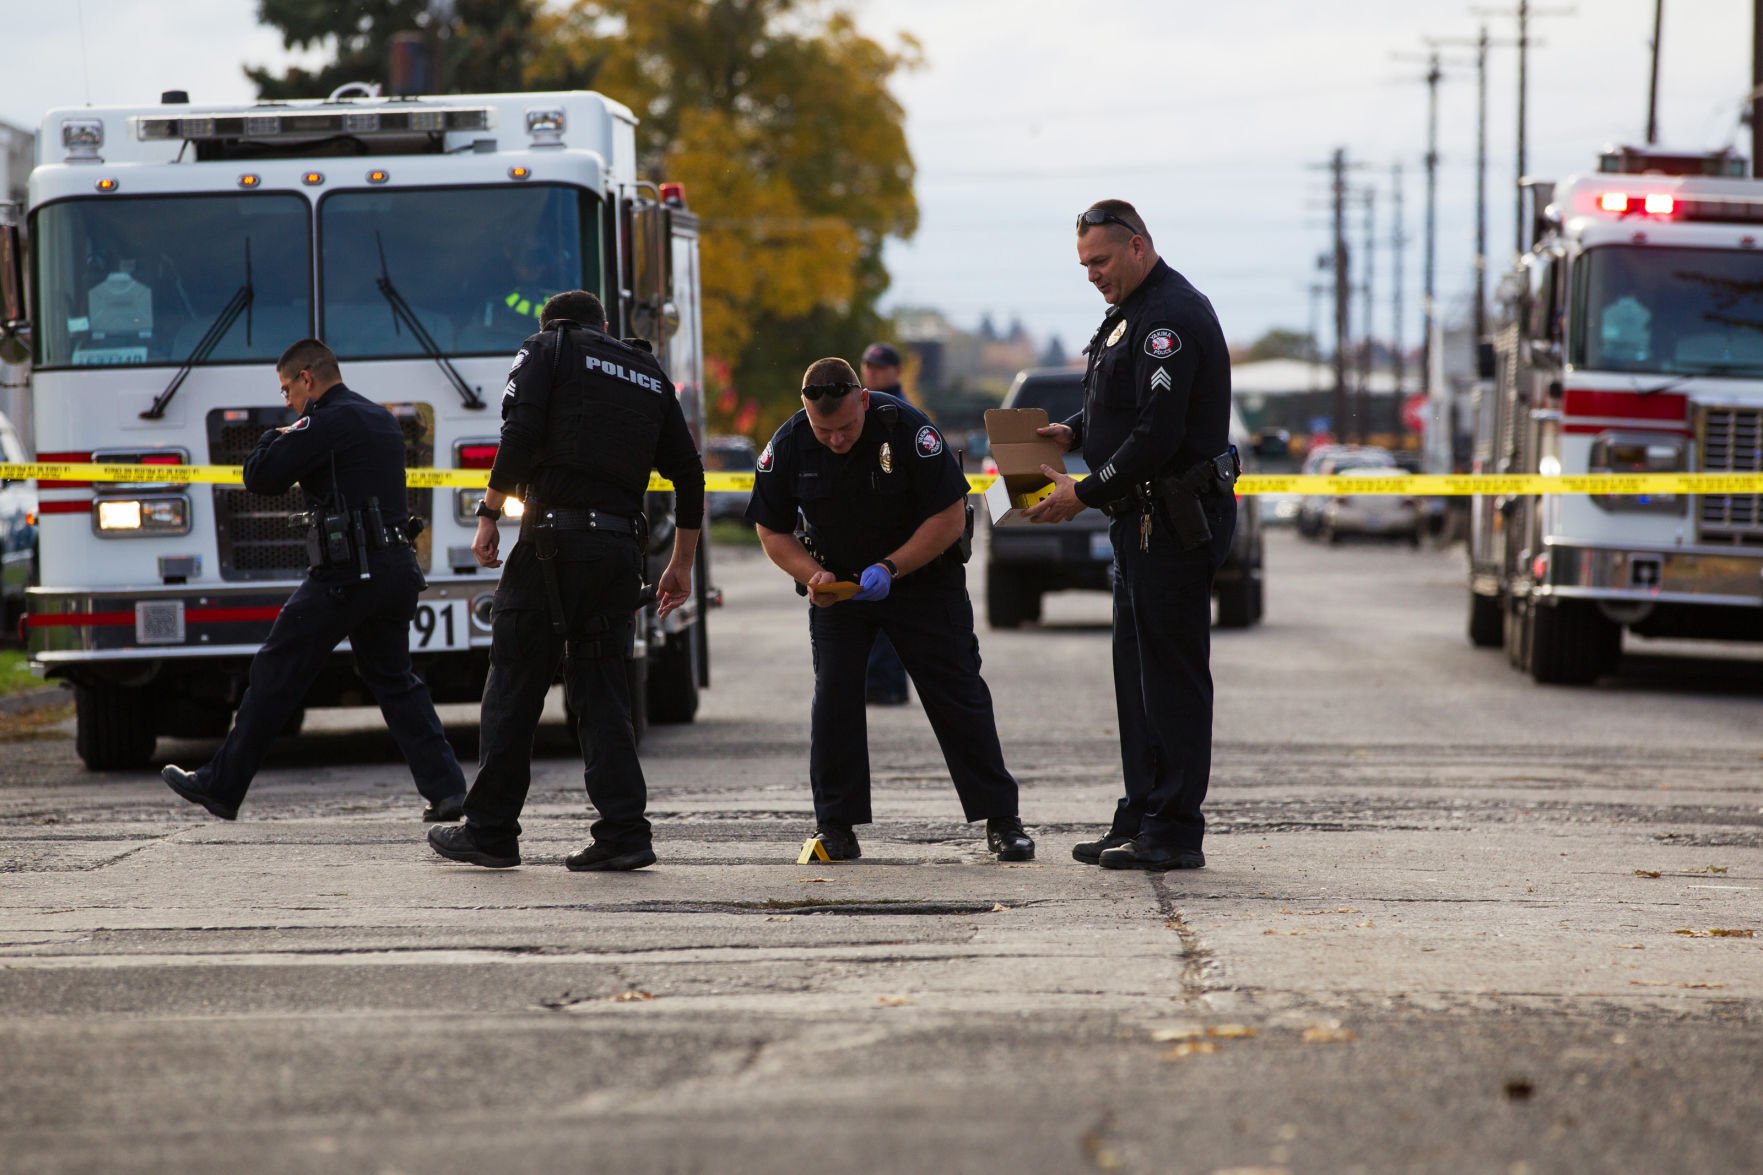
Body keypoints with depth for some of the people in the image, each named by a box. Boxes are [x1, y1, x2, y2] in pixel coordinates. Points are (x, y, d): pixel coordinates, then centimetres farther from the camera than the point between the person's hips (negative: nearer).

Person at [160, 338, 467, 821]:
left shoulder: (326, 422, -11)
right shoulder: (382, 420, 18)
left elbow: (260, 477, -14)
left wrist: (276, 438, 7)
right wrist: (291, 445, 23)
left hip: (346, 573, -8)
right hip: (397, 569, 8)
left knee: (276, 673, 1)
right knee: (394, 678, 14)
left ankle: (221, 785, 7)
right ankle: (446, 788, 3)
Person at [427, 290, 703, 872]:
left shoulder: (547, 349, 7)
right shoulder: (650, 373, 21)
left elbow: (520, 436, -9)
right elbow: (688, 471, 17)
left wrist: (489, 513, -1)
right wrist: (682, 564, 21)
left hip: (555, 538, -5)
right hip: (622, 546, 5)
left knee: (515, 687, 2)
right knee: (602, 692, 8)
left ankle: (491, 831, 5)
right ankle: (624, 834, -2)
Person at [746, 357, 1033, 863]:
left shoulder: (907, 428, -25)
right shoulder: (788, 446, -16)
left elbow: (950, 518, -19)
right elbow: (771, 529, -3)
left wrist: (890, 569, -27)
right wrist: (811, 574, -21)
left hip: (923, 577, -2)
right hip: (836, 582, 2)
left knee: (957, 694, -2)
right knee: (833, 694, -9)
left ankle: (1001, 819, 5)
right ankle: (835, 825, 0)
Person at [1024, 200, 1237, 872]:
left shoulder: (1170, 317, -17)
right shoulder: (1135, 311, 17)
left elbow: (1158, 433, -23)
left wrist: (1086, 494, -17)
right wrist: (1076, 433, 9)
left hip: (1174, 520, -11)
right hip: (1145, 520, 11)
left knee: (1171, 673, -7)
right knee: (1136, 671, 13)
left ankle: (1174, 833, -5)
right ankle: (1140, 822, 19)